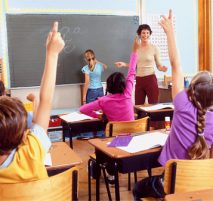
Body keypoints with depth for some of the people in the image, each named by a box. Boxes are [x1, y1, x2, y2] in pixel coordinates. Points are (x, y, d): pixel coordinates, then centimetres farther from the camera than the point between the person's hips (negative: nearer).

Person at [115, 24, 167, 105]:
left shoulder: (154, 48, -4)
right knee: (138, 106, 8)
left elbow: (159, 65, 0)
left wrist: (162, 68, -21)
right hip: (139, 80, 4)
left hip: (150, 79, -4)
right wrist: (124, 64, 3)